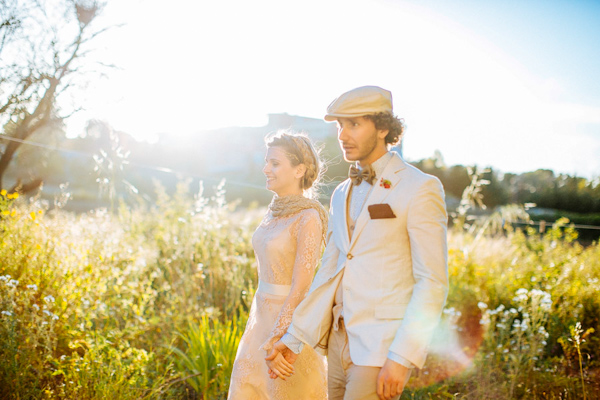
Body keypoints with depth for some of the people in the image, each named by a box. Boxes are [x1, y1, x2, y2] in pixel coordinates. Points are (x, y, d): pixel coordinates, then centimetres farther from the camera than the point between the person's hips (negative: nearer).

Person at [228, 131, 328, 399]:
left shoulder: (309, 218, -17)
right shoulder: (275, 212, 8)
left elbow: (301, 288, -21)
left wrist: (275, 340, -22)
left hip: (291, 322, -8)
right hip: (263, 317, 8)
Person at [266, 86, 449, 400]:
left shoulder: (420, 188, -10)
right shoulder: (343, 195, 13)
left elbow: (433, 282, -14)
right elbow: (329, 274, 12)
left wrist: (402, 357, -20)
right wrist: (294, 339, 5)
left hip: (383, 347, -7)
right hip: (341, 341, 7)